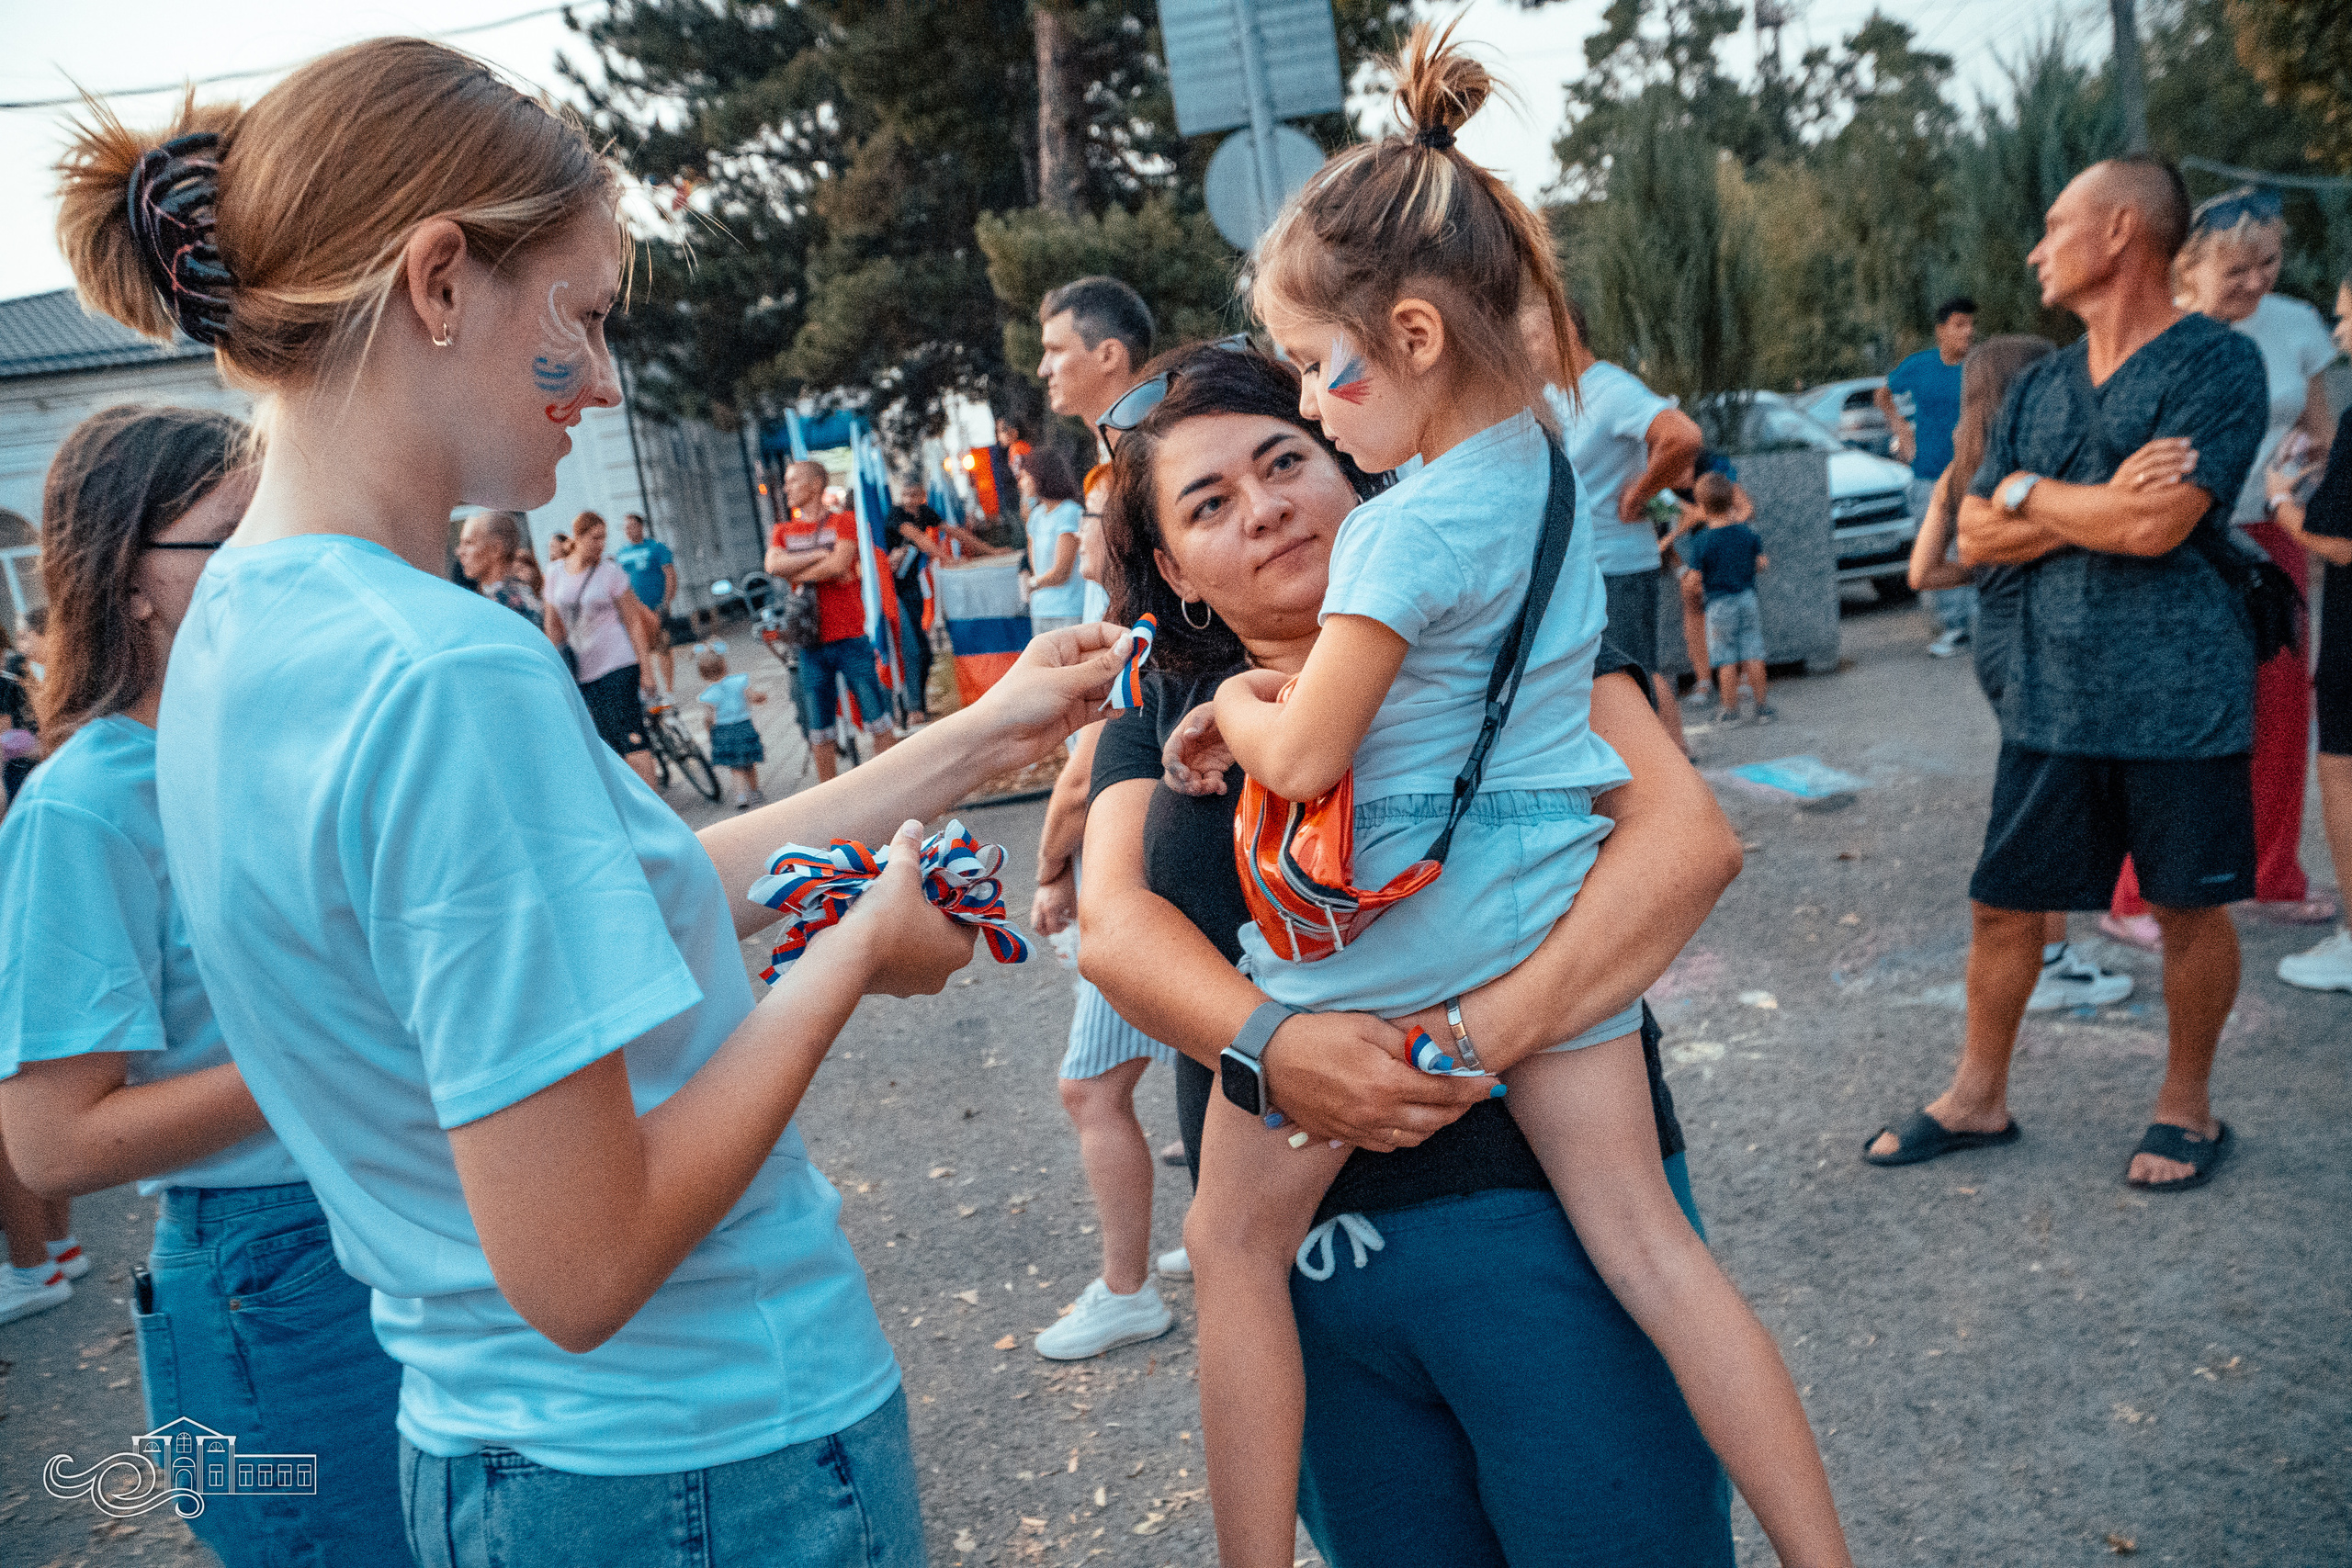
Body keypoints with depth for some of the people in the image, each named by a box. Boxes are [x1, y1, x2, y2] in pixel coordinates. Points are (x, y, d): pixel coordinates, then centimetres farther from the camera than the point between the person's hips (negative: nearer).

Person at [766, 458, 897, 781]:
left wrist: (797, 575, -5)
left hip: (850, 636, -3)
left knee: (877, 722, -2)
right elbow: (773, 565, -8)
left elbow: (837, 565, -14)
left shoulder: (843, 522, 2)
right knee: (819, 732, 7)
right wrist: (820, 554, -11)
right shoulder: (782, 532, 13)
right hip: (811, 643, 3)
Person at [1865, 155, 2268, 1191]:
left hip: (2178, 695, -5)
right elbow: (1975, 536, 5)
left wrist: (2031, 494, -4)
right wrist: (2099, 507, -10)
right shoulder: (2039, 387, 12)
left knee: (2189, 907, 9)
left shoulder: (2217, 363, -7)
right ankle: (1979, 1099, 23)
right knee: (2002, 903, 9)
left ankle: (2187, 1108, 27)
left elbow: (2156, 526, -19)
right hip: (2050, 694, 5)